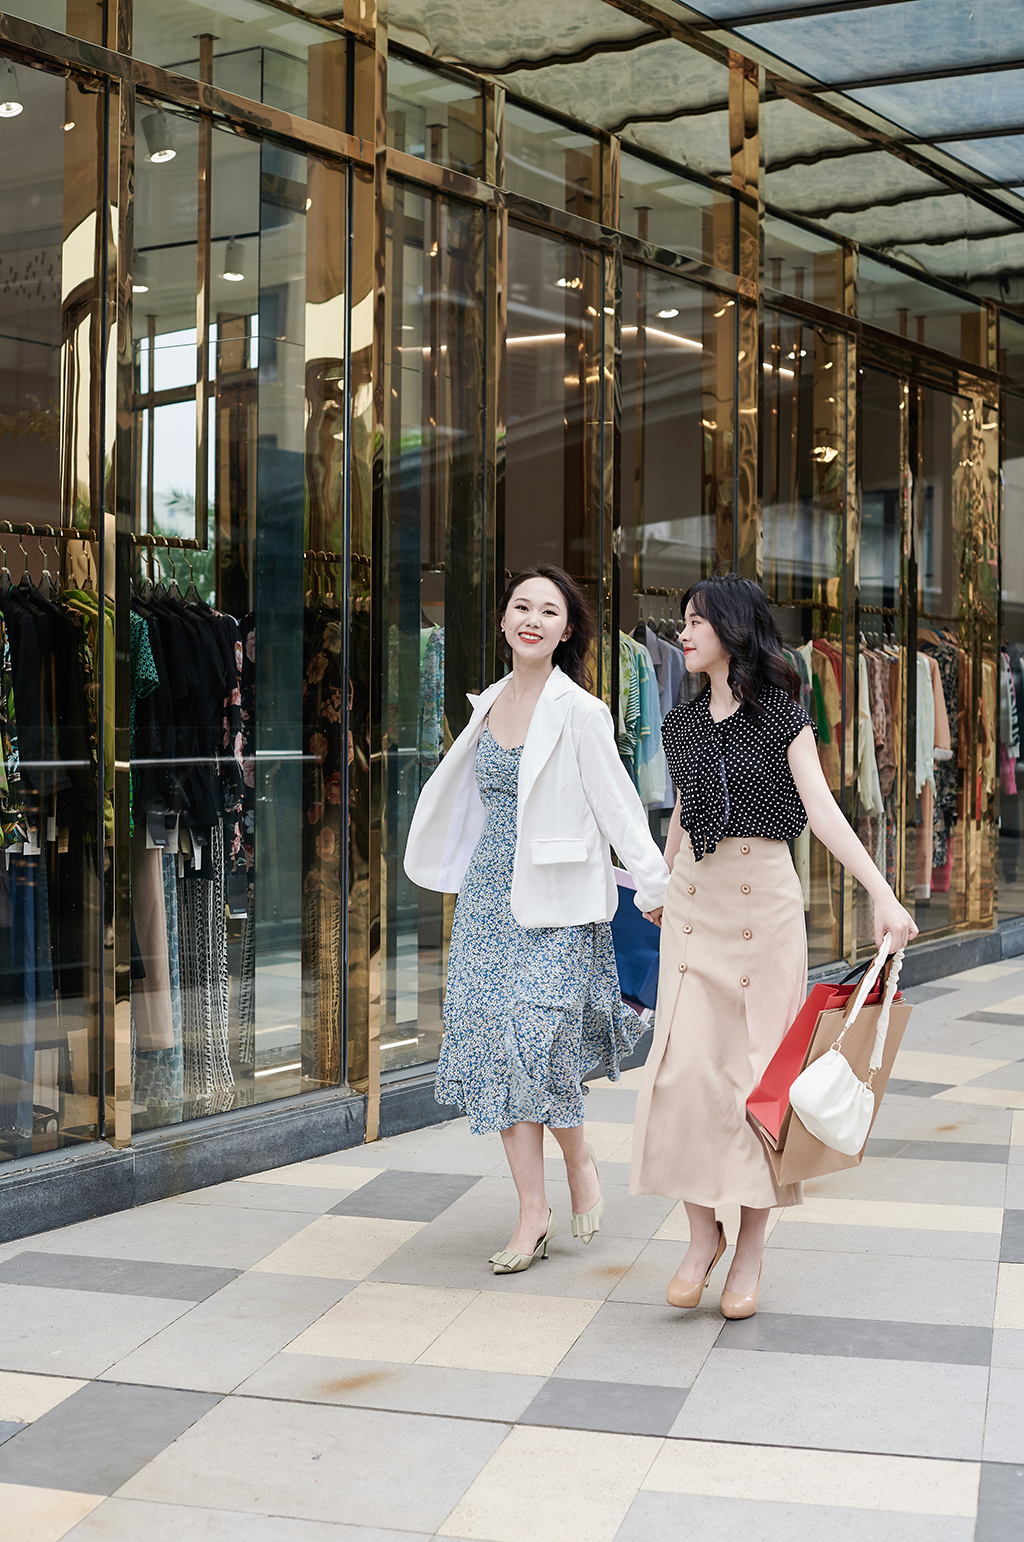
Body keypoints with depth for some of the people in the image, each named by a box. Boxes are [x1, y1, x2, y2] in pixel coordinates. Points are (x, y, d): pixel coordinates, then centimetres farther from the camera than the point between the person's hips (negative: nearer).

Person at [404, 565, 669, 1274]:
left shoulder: (579, 711, -10)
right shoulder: (490, 703, 9)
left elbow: (617, 804, -9)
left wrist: (656, 886, -9)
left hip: (555, 900, -6)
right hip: (489, 894, 6)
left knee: (537, 1039, -14)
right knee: (495, 1043, 3)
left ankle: (580, 1156, 17)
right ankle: (534, 1213, 11)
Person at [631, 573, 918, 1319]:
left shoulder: (782, 716, -4)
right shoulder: (685, 724, 10)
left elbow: (822, 811, -13)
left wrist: (883, 894, -24)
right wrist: (660, 888, 34)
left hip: (764, 897, -4)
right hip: (694, 899, 4)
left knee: (757, 1066, -1)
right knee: (685, 1064, -5)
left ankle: (752, 1248, 9)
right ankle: (702, 1232, 9)